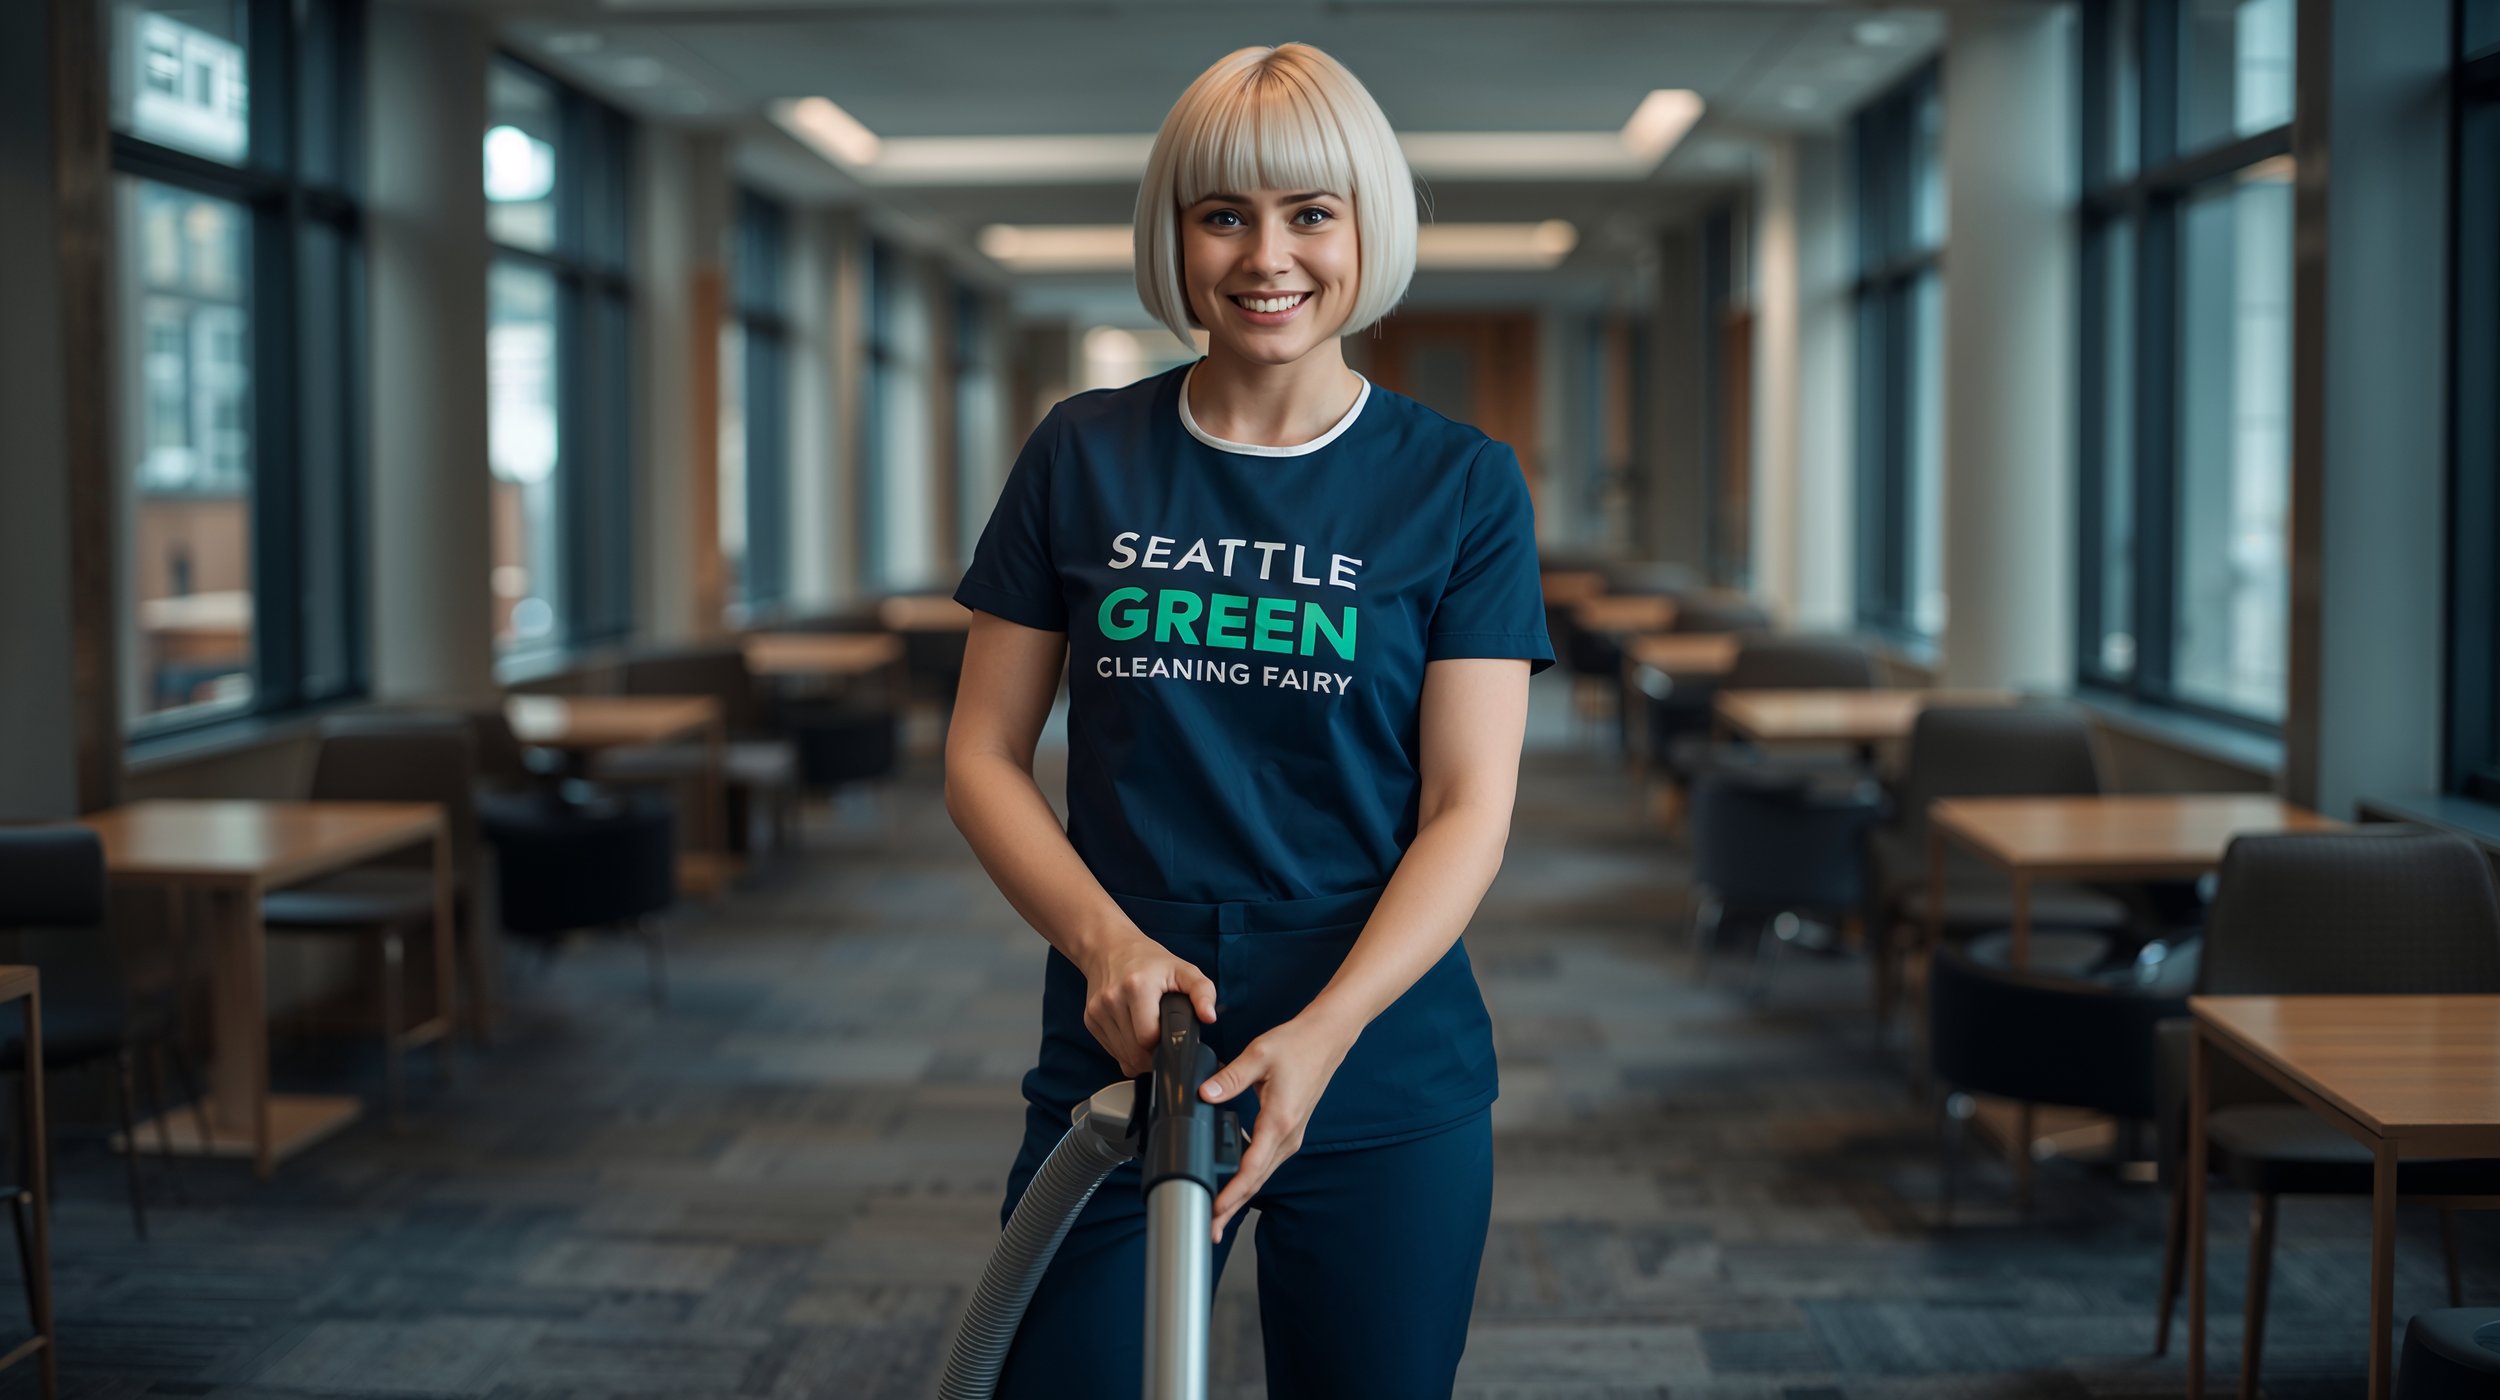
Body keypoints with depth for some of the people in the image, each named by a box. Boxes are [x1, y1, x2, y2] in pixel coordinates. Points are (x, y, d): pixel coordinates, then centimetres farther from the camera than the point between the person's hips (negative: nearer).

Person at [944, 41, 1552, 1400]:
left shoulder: (1460, 485, -2)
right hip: (1118, 1054, 1)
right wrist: (1103, 939, -15)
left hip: (1381, 1079, -1)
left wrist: (1323, 1032, -21)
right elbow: (983, 756, 3)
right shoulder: (1083, 456, 3)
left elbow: (1469, 808, -7)